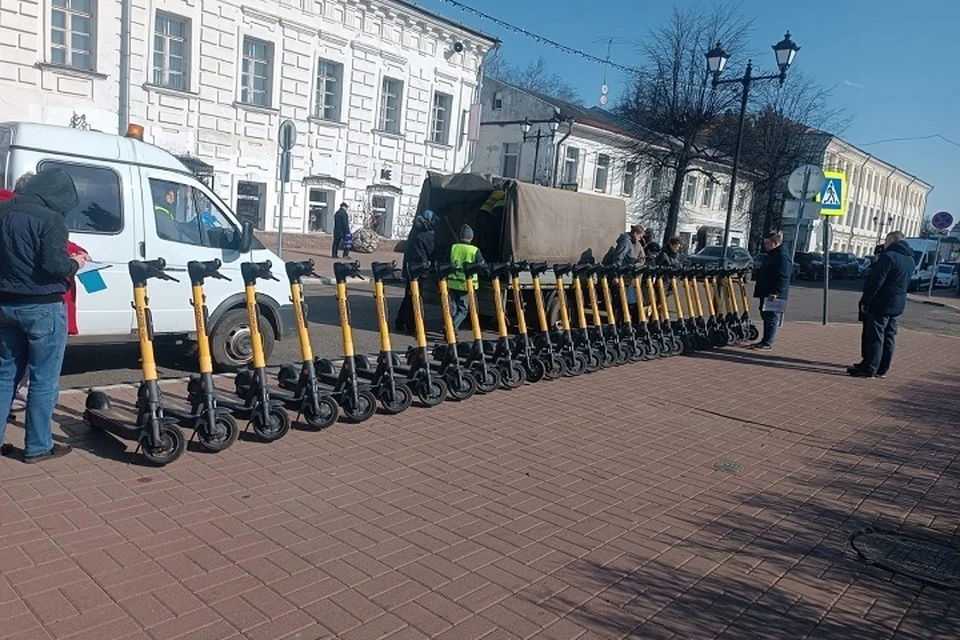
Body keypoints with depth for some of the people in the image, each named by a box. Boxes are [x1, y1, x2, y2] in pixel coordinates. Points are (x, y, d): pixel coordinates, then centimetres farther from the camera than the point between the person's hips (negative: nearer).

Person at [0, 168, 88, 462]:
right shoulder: (50, 219, -14)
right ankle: (38, 446, 9)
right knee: (44, 380, 2)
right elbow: (54, 264, -23)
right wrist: (75, 263, -5)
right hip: (42, 307, -7)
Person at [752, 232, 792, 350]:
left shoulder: (782, 257, -15)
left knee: (771, 318, -7)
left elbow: (783, 278, -23)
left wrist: (775, 292, -28)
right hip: (765, 294, 11)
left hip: (774, 295, -11)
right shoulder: (770, 255, 18)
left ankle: (768, 343, -6)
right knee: (766, 317, 15)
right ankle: (765, 340, 24)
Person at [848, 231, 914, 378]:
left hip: (881, 305, -9)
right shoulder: (910, 260, 13)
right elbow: (905, 283, 19)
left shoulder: (888, 256, -16)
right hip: (898, 305, 9)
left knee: (874, 337, -5)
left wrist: (865, 301, -14)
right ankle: (882, 369, 17)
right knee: (889, 338, 11)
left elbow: (875, 281, -19)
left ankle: (870, 369, -3)